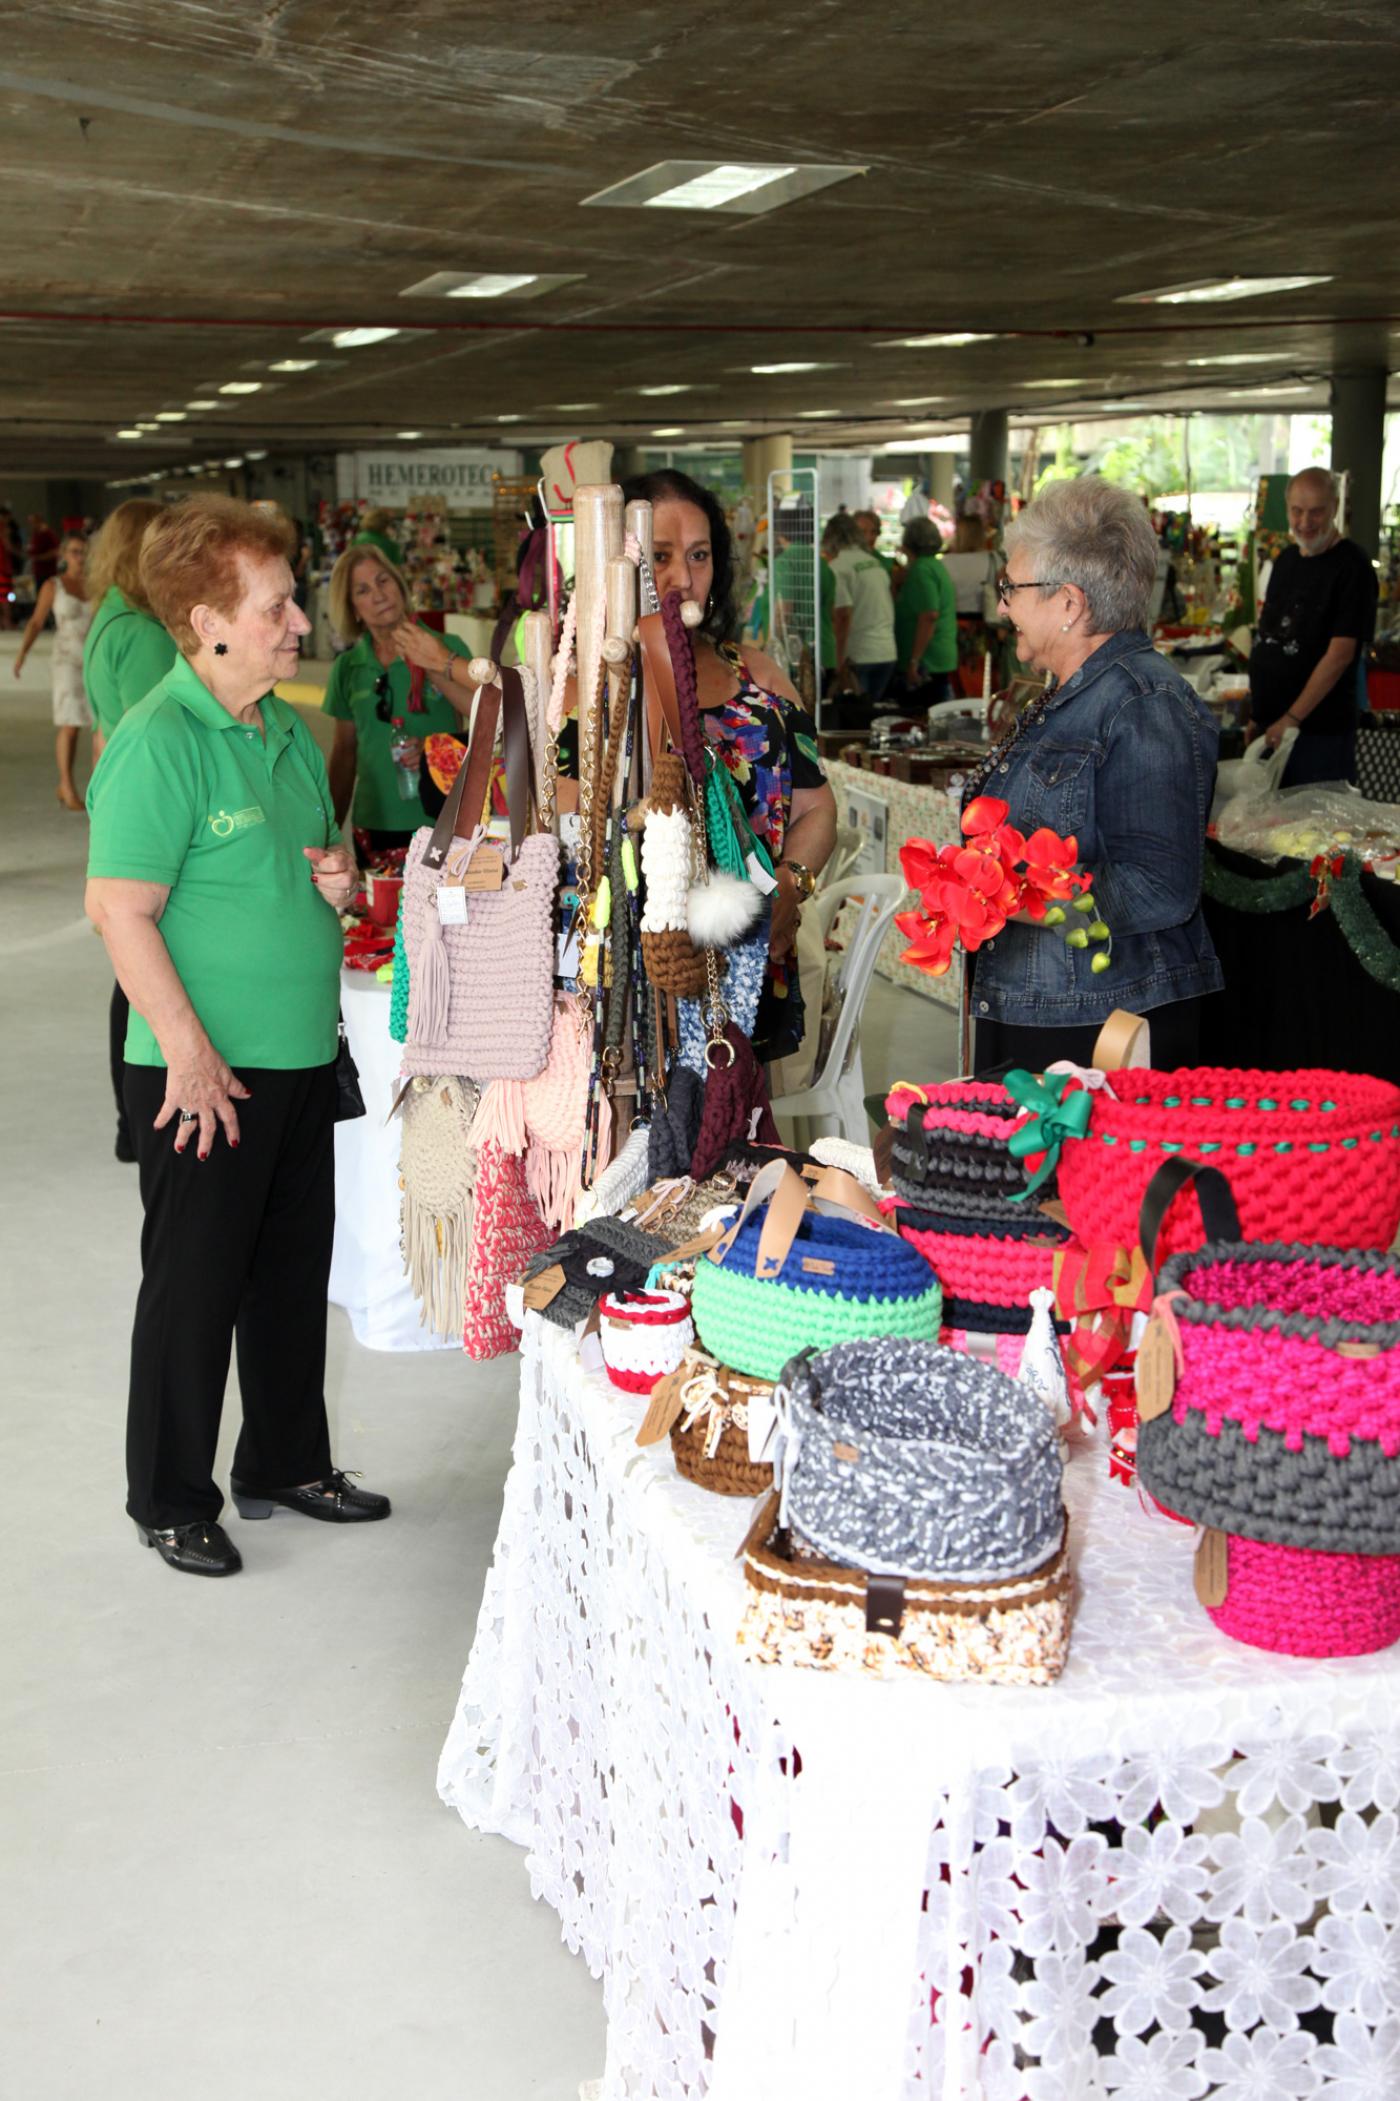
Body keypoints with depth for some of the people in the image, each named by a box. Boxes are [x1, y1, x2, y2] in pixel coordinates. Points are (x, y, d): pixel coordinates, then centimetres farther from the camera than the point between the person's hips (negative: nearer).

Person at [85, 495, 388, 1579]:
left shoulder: (289, 731, 9)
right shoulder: (160, 742, -17)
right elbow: (120, 909, -21)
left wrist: (339, 872, 0)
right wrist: (191, 1053, -22)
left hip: (303, 1054, 8)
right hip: (204, 1071, -8)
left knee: (295, 1271, 18)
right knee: (194, 1285, 4)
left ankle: (287, 1462, 34)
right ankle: (172, 1501, 20)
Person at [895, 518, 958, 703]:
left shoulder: (921, 570, -14)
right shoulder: (937, 566, 17)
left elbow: (929, 616, -23)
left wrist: (914, 661, -23)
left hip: (927, 663, -10)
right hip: (944, 658, 10)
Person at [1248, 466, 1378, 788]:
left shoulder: (1351, 566, -11)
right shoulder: (1287, 559, 13)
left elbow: (1340, 654, -17)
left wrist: (1292, 719, -20)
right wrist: (1257, 714, 15)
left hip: (1320, 731, -7)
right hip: (1270, 725, 7)